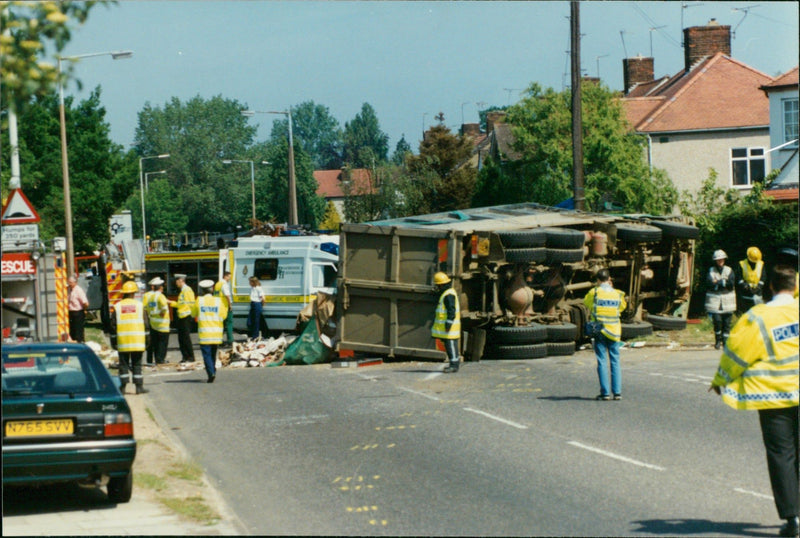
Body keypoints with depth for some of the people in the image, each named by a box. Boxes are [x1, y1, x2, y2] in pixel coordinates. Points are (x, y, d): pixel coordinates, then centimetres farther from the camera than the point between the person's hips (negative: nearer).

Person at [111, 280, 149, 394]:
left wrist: (113, 341, 8)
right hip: (138, 341, 0)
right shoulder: (139, 305, 3)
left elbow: (113, 326, 2)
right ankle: (139, 386, 4)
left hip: (122, 342, 0)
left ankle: (123, 387, 3)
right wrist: (146, 340, 10)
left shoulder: (117, 307, 2)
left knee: (123, 364, 5)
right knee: (137, 364, 5)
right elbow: (145, 324, 4)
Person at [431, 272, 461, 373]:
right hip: (447, 326, 11)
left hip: (449, 326, -11)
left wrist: (448, 323, -23)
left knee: (451, 344, -9)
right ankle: (453, 364, 16)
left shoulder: (449, 295, -17)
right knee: (449, 345, 12)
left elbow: (452, 311, -22)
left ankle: (454, 365, -8)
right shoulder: (445, 293, 18)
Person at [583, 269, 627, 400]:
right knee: (615, 361, 7)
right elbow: (623, 306, 20)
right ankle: (617, 392, 4)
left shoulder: (594, 292, -7)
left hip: (599, 331, -2)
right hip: (614, 331, 2)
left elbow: (586, 302, 12)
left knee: (602, 362, 1)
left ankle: (605, 392, -2)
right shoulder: (618, 294, 1)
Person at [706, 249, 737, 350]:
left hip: (727, 301, 1)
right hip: (715, 300, -1)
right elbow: (709, 283, -8)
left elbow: (731, 285, -6)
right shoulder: (711, 270, 8)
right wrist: (724, 282, -10)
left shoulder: (729, 270, 8)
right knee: (717, 321, -10)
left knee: (727, 322, -1)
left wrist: (718, 282, -8)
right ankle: (718, 341, 6)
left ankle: (726, 341, 9)